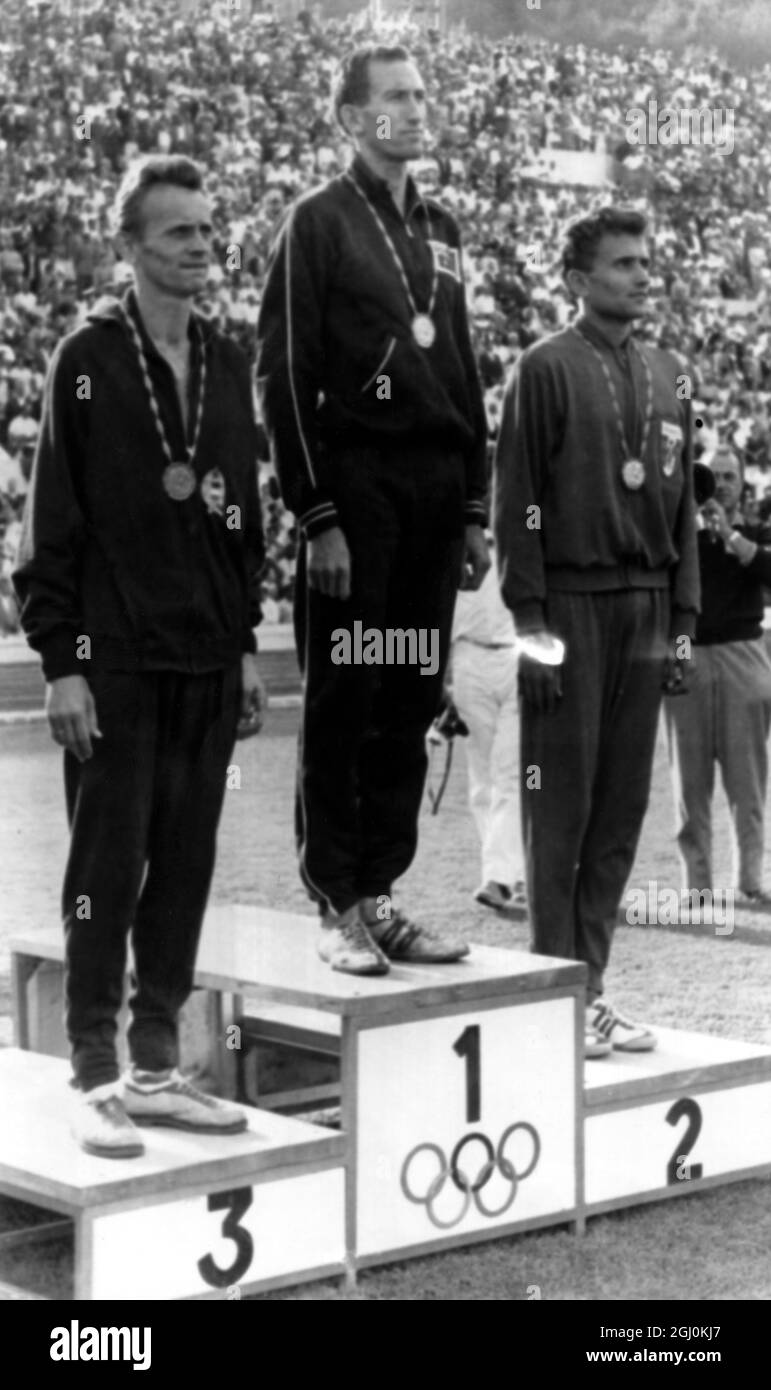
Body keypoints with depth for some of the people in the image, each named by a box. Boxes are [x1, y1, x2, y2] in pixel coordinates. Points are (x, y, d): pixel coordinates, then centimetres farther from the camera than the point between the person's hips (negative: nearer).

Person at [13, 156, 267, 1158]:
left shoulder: (226, 365, 12)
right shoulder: (88, 360, -5)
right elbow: (52, 523, -7)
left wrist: (245, 642, 13)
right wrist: (61, 660, -12)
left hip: (208, 665, 6)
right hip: (115, 663, -5)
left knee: (185, 868, 9)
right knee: (108, 869, -1)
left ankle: (157, 1066, 19)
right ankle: (96, 1076, 7)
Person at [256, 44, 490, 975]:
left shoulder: (440, 230, 17)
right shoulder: (319, 222, -2)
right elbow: (284, 377, -7)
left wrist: (474, 507, 13)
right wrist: (317, 515, -13)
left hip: (436, 498, 6)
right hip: (355, 490, -6)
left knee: (411, 707, 7)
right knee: (341, 707, -1)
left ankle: (380, 892, 15)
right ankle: (338, 908, 5)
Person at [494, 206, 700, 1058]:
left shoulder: (667, 376, 14)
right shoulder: (546, 370, -3)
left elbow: (681, 502, 16)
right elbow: (515, 501, -6)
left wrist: (682, 619, 11)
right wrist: (530, 618, -11)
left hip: (646, 608, 6)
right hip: (571, 604, -5)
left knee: (622, 807, 7)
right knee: (560, 806, -1)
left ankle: (591, 982, 15)